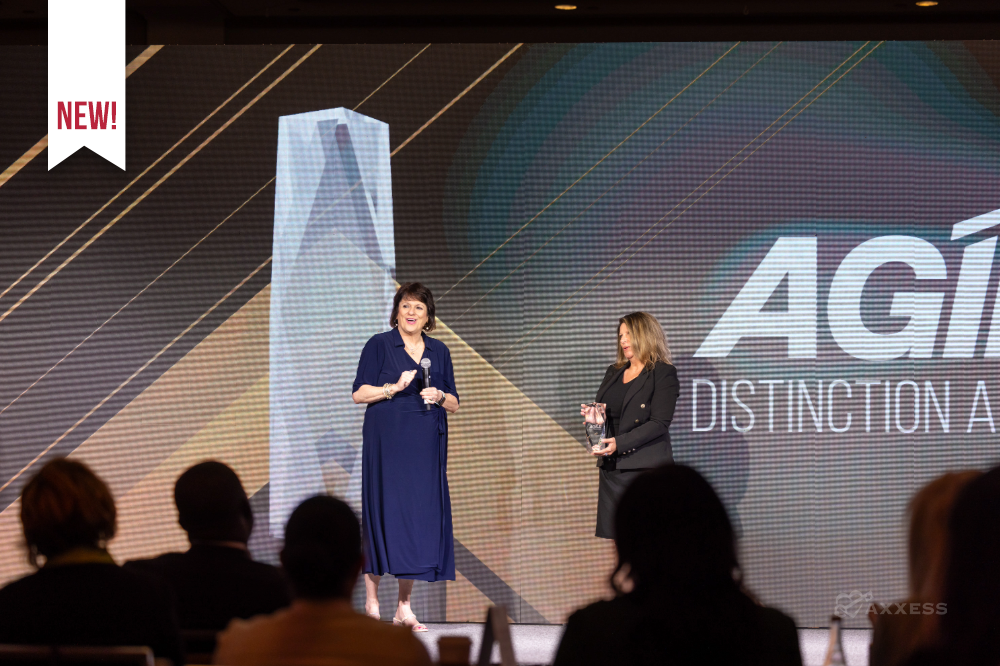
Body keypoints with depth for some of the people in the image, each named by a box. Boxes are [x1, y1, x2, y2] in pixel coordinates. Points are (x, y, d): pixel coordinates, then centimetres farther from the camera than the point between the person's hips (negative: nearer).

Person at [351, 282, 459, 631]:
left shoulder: (439, 351, 15)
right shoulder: (380, 345, 4)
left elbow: (454, 404, 16)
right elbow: (359, 393, -2)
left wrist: (439, 396, -5)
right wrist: (394, 387, -15)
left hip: (426, 445, 4)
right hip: (386, 441, -4)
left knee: (420, 514, 0)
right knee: (384, 510, -8)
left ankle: (404, 606, 3)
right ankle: (371, 600, -1)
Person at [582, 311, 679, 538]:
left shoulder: (663, 374, -4)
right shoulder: (613, 372, 18)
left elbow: (659, 423, -12)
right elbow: (602, 412, 22)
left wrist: (619, 443, -21)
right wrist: (592, 417, -4)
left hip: (646, 469, -7)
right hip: (612, 468, 7)